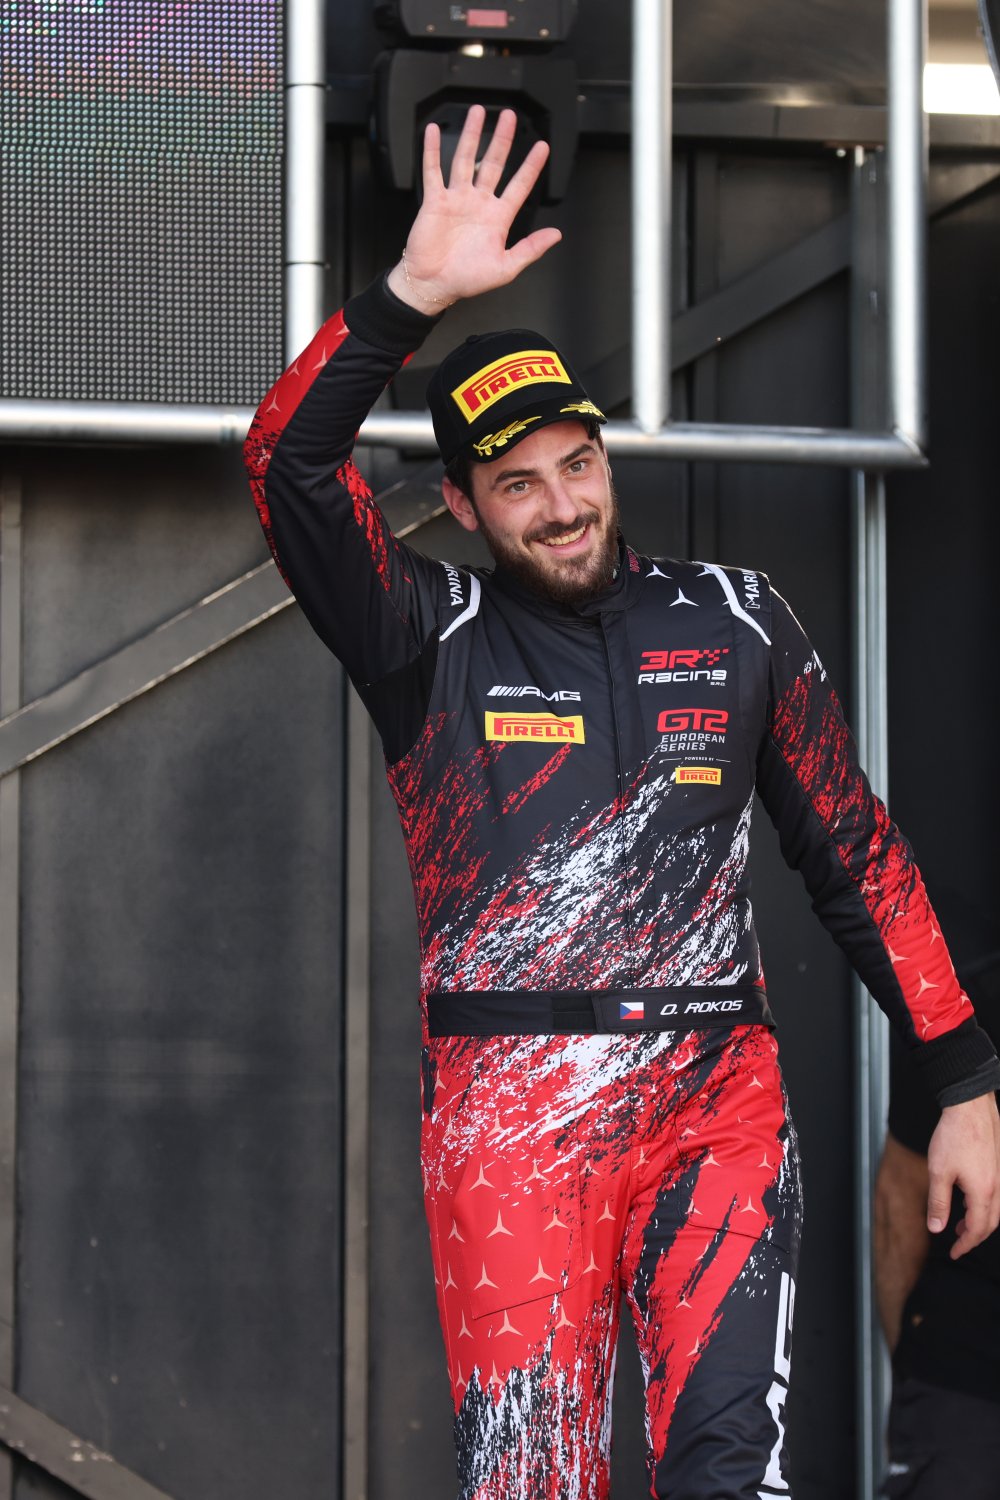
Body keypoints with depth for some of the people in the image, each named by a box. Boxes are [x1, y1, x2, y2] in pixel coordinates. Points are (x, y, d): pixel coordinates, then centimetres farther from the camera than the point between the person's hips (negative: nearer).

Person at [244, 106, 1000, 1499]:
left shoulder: (734, 620, 13)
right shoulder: (434, 638, 7)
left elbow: (860, 856, 15)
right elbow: (290, 462, -9)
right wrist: (416, 295, -19)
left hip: (720, 1101, 1)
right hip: (507, 1110, -1)